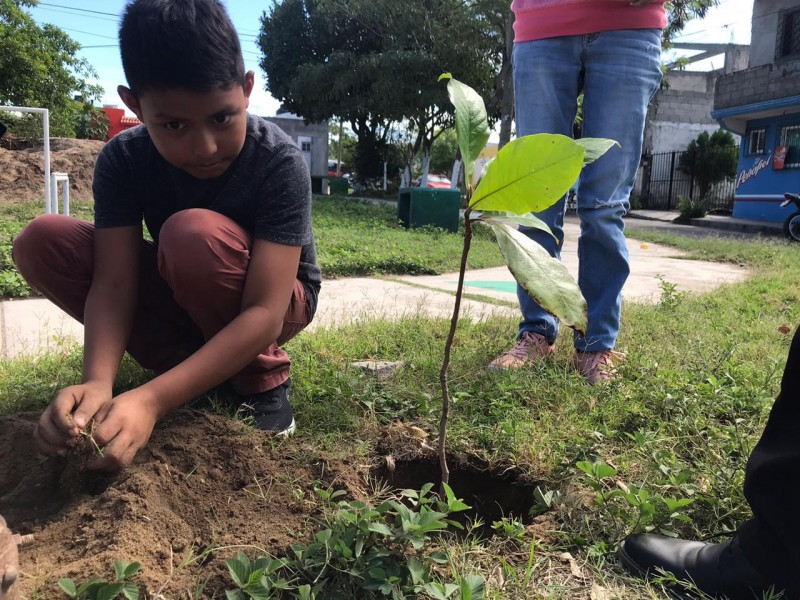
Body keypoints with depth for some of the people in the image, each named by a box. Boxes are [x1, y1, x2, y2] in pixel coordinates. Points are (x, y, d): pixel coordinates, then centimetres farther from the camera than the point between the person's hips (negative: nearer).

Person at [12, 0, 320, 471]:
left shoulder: (280, 164, -29)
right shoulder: (123, 160, -16)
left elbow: (264, 314, -34)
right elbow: (114, 282, -22)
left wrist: (152, 399, -44)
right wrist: (98, 382, -42)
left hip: (273, 302, -4)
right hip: (184, 299, 4)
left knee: (194, 234, -35)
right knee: (42, 242, -16)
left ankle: (263, 377, -11)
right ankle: (197, 366, -8)